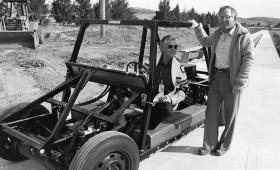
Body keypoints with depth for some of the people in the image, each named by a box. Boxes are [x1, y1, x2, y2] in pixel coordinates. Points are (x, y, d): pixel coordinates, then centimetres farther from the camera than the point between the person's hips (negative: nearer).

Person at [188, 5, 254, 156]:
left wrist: (240, 81, -19)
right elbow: (206, 42, 31)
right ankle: (209, 145, 19)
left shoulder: (244, 36, -8)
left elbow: (248, 59, -13)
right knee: (211, 112, 7)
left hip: (232, 80, -5)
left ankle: (224, 145, 25)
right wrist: (198, 28, 21)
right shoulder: (217, 33, 11)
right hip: (216, 77, 6)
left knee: (230, 115, 8)